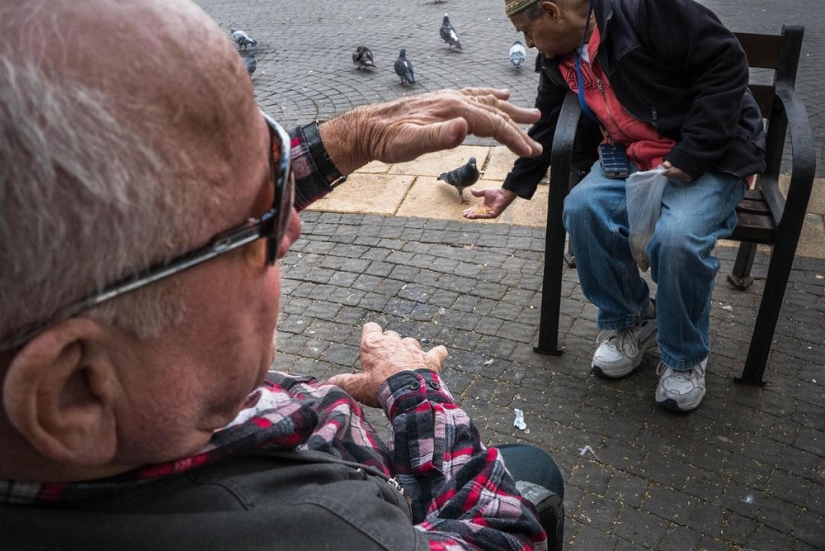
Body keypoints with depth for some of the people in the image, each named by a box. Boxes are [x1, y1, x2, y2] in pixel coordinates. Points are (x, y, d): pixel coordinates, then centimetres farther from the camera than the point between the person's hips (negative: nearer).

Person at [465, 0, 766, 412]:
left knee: (678, 238, -32)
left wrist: (689, 156, -23)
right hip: (631, 157, 6)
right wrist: (509, 191, 26)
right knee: (583, 209, -23)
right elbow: (545, 132, 19)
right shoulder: (559, 62, 6)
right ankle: (627, 320, 1)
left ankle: (685, 357, -3)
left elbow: (725, 65, -19)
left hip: (709, 153, -6)